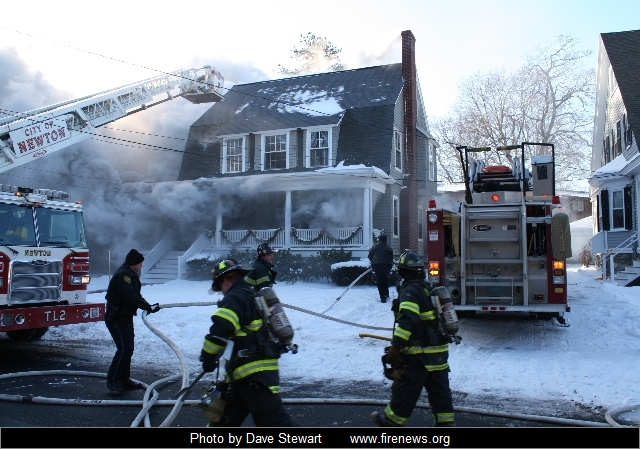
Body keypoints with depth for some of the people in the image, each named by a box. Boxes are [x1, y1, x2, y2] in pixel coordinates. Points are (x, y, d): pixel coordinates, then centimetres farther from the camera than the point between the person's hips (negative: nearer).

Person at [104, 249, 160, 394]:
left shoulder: (130, 275, 15)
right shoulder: (122, 275, -19)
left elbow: (135, 295, 16)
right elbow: (131, 297, -27)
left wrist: (149, 306, 2)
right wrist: (148, 307, -21)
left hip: (125, 317, 11)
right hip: (116, 318, -11)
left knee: (128, 349, 13)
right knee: (124, 348, -11)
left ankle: (124, 379, 22)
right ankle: (112, 380, -3)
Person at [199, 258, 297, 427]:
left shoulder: (235, 298, -10)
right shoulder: (255, 296, 19)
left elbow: (220, 328, -24)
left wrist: (208, 357, -10)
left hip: (254, 374, -10)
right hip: (263, 367, 10)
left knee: (275, 422, -10)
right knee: (225, 415, 21)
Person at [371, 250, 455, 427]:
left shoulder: (410, 291, -15)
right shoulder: (431, 289, 12)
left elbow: (407, 321, -28)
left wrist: (395, 346, -26)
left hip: (418, 354, -8)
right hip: (439, 352, 8)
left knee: (405, 390, 6)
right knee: (440, 390, 12)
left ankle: (391, 420, 20)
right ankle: (445, 422, 16)